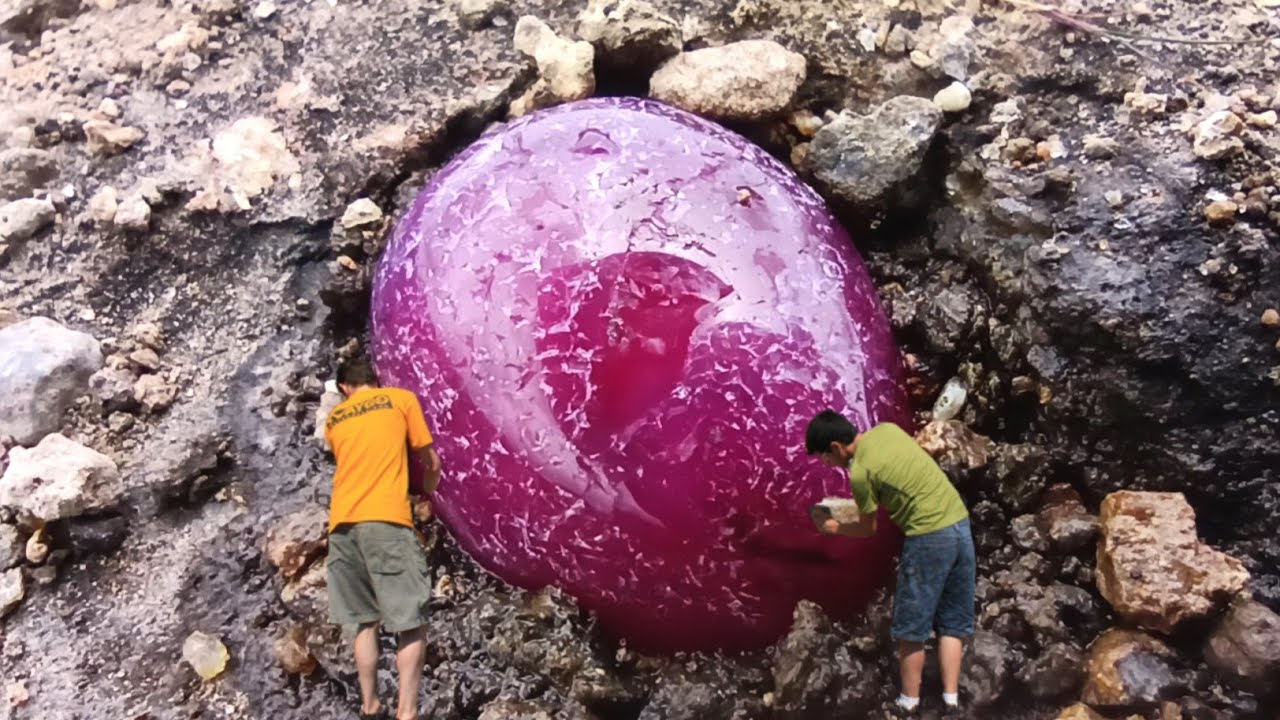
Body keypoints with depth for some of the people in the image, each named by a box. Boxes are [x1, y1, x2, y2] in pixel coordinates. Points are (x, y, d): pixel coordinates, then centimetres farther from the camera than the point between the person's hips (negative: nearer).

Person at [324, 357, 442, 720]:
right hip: (385, 519, -5)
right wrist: (428, 489, 35)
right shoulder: (401, 398, 12)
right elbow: (431, 463, 15)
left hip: (342, 523, 5)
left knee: (365, 622, 13)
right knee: (411, 622, -2)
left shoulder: (333, 419, 21)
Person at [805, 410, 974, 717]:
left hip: (929, 537, -8)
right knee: (952, 622, 14)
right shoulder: (887, 429, 7)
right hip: (960, 524, 8)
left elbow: (867, 529, 2)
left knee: (911, 627, 7)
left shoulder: (860, 472, -12)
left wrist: (835, 528, 20)